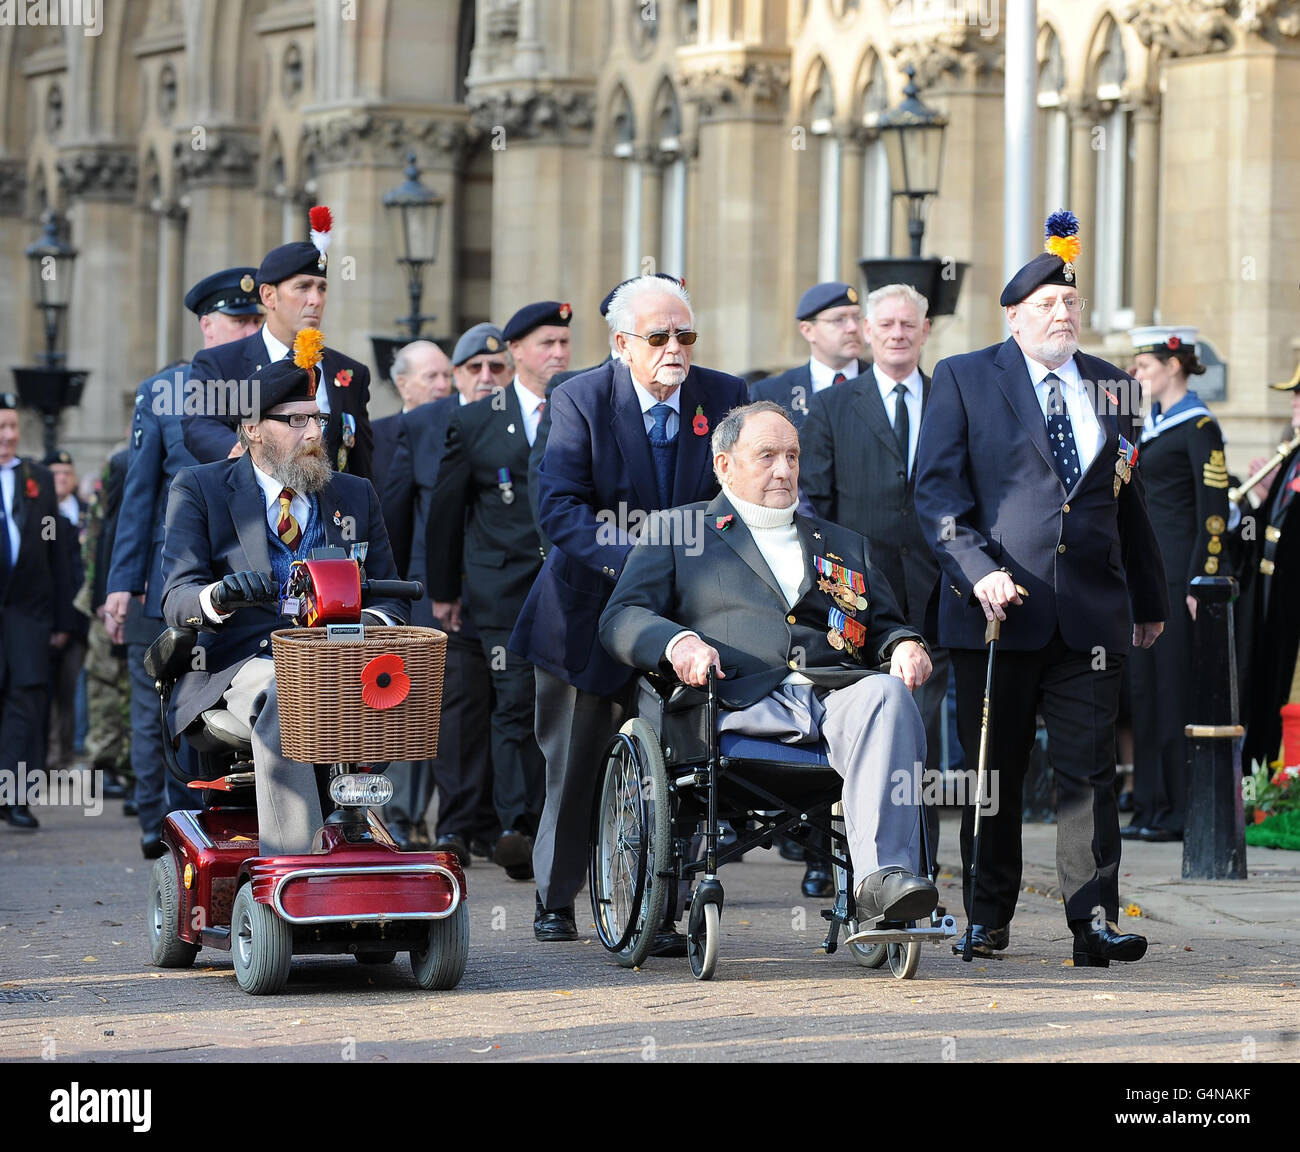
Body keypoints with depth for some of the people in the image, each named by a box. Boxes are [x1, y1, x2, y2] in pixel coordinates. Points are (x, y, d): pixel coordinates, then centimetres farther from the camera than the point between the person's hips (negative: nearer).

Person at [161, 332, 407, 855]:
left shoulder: (355, 495, 23)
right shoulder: (199, 489, 11)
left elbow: (390, 593, 21)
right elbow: (177, 599, 1)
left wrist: (371, 622, -6)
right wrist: (218, 595, -25)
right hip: (246, 667, -3)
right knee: (283, 700, -39)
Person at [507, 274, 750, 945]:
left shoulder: (723, 398, 0)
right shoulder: (580, 400, -8)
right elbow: (557, 506, -17)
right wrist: (630, 558, -30)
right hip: (592, 607, -1)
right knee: (574, 763, 9)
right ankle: (554, 900, 26)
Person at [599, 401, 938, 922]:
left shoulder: (845, 545, 35)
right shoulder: (675, 531, 23)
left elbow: (883, 627, 32)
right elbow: (620, 619, 10)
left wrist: (904, 645, 6)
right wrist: (678, 642, -12)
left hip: (838, 693, 3)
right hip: (742, 702, -3)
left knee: (886, 694, -34)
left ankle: (882, 879, -49)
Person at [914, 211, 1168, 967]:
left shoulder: (1111, 387, 14)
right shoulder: (965, 380, 4)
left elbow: (1130, 501, 19)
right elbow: (938, 488, -3)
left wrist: (1150, 599, 21)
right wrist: (978, 569, -15)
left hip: (1090, 613, 2)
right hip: (999, 609, -2)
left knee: (1091, 768, -4)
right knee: (994, 773, 5)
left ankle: (1095, 920, -4)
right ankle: (988, 919, 15)